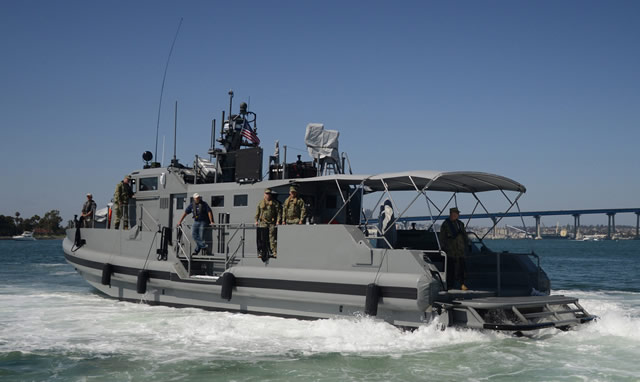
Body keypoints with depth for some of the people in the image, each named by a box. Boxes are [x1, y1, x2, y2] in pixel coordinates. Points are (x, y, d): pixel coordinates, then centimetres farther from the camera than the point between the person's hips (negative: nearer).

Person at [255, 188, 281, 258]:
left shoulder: (275, 202, 6)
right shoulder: (261, 202, 14)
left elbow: (279, 212, 2)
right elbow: (257, 212, 17)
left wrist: (278, 221, -7)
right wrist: (256, 220, 9)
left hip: (272, 222, -2)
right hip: (263, 222, 2)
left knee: (272, 237, -6)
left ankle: (275, 252, -4)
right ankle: (262, 252, 2)